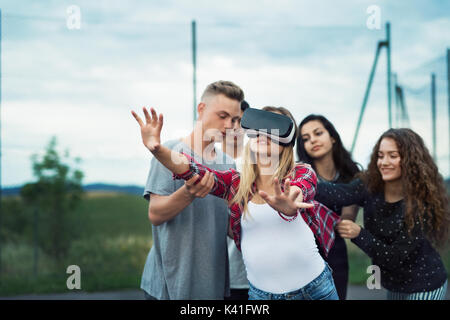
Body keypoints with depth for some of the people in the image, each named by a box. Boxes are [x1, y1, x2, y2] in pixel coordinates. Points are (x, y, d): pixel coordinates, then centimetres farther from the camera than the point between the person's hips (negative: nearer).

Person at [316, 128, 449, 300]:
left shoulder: (421, 204, -24)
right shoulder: (371, 187, -11)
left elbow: (395, 257, -22)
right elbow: (339, 193, -32)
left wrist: (359, 234, -32)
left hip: (424, 287, -5)